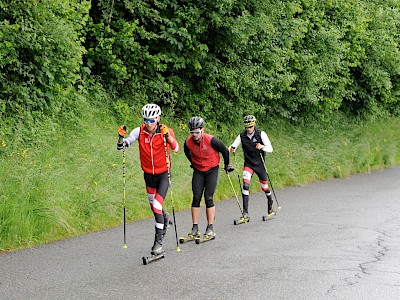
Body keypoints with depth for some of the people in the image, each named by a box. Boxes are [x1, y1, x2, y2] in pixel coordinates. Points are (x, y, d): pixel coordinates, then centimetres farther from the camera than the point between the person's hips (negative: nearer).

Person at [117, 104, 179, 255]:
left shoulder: (165, 131, -18)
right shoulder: (139, 131, -12)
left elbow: (176, 149, -31)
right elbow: (122, 146, -12)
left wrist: (167, 136, -46)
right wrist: (121, 137, -32)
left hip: (163, 173, -4)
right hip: (148, 173, 4)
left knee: (157, 205, -17)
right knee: (153, 204, 22)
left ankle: (158, 241, -10)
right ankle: (164, 219, 55)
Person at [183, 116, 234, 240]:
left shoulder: (211, 140, -23)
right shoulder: (188, 142, -13)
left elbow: (225, 151, -6)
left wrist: (227, 165, 7)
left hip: (212, 170, -3)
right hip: (198, 171, 3)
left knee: (208, 198, -10)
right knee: (196, 198, -4)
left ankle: (210, 228, -6)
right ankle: (195, 228, -1)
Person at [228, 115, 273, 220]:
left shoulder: (261, 134, -11)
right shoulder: (242, 136, -4)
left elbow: (270, 149, -16)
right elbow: (232, 147, -5)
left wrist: (262, 147, -37)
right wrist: (231, 149, -30)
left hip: (260, 164, -1)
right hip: (248, 164, 1)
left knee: (264, 187, 11)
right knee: (245, 185, -19)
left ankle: (270, 206, 41)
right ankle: (245, 212, -20)